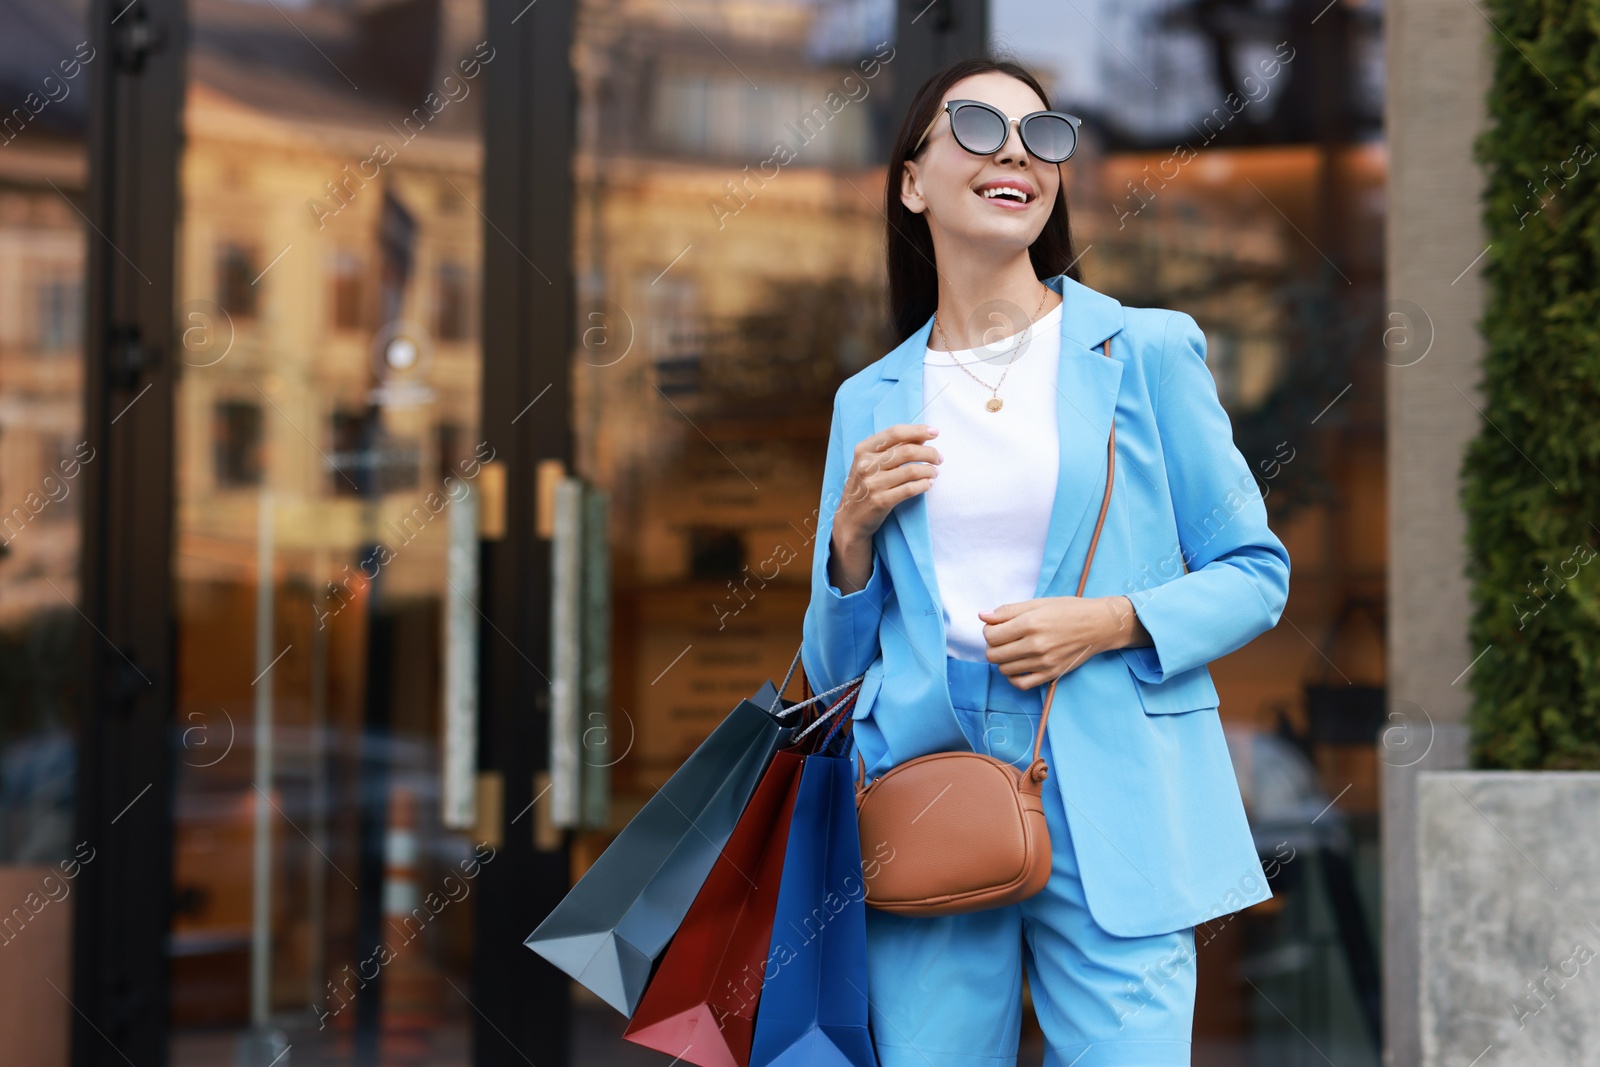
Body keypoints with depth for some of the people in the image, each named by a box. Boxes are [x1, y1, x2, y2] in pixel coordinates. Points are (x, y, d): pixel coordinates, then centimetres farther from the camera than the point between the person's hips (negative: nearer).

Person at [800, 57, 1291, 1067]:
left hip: (1111, 813, -2)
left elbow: (1256, 574, 5)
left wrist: (1108, 620, -11)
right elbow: (835, 665, 16)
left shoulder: (1147, 351, 5)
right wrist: (853, 532, -2)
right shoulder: (870, 403, 13)